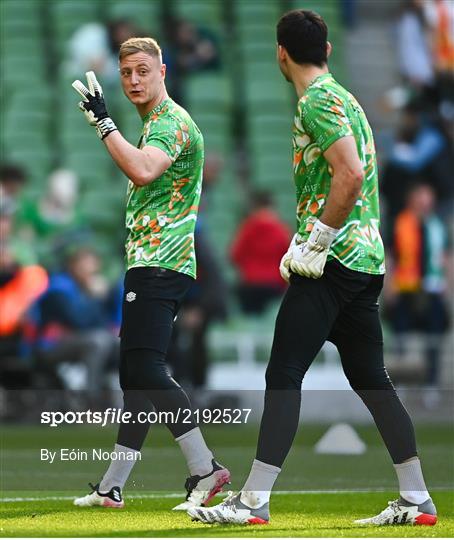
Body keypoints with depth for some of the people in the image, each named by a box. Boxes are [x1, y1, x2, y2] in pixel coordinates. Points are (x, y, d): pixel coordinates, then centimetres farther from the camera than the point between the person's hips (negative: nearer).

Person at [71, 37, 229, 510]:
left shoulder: (172, 121, -11)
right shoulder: (155, 124, 22)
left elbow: (143, 171, -31)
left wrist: (102, 122, -25)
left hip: (158, 266, -11)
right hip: (148, 264, 11)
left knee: (145, 370, -19)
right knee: (134, 375, 11)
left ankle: (205, 469, -21)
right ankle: (112, 488, 15)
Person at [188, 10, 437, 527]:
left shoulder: (317, 100, -11)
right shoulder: (343, 97, 18)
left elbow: (351, 174, -23)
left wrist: (315, 244, -18)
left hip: (333, 259, -9)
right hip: (367, 258, 9)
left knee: (283, 376, -8)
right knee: (369, 378, 12)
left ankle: (254, 500, -10)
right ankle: (416, 499, 11)